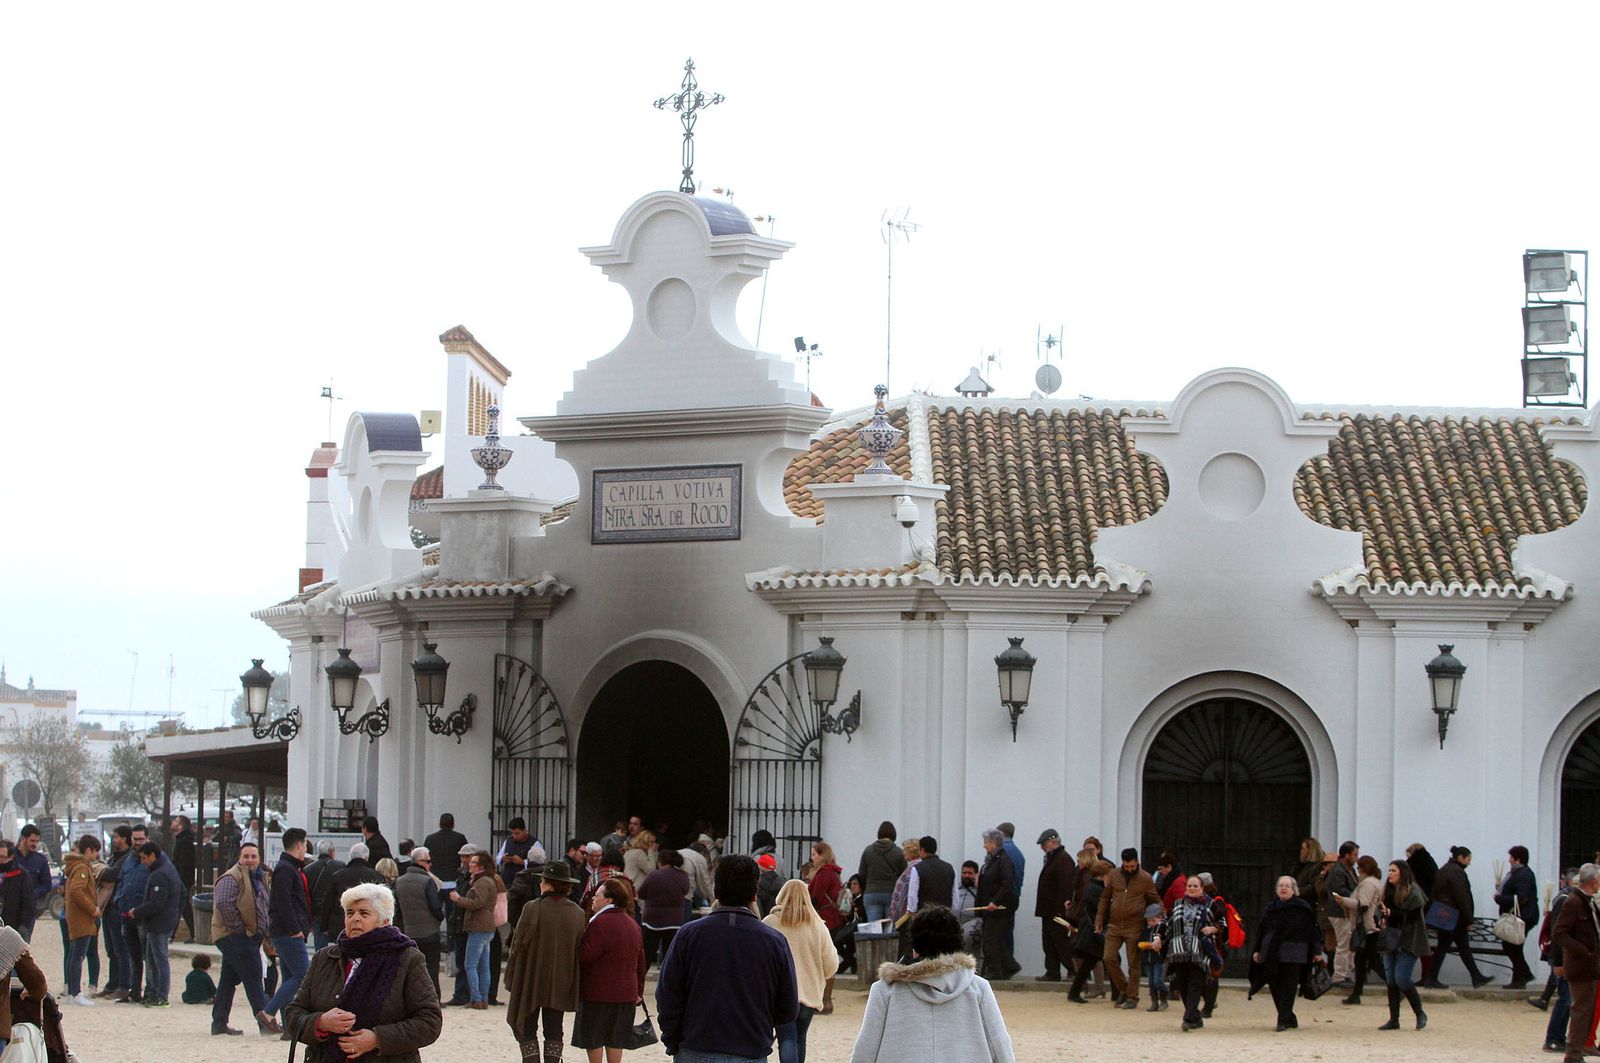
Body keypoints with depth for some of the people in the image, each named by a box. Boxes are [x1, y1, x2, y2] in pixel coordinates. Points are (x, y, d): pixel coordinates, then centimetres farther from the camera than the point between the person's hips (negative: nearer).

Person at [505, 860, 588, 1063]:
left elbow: (519, 945, -11)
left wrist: (510, 982, -2)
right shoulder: (578, 913, -1)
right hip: (562, 984, 4)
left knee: (526, 1030, 5)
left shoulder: (532, 909, -14)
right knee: (553, 1031, 11)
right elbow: (580, 950, 4)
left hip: (531, 981, -4)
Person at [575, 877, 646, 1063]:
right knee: (615, 1038, 11)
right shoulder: (632, 924, 11)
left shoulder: (601, 923, -17)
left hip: (598, 992, -7)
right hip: (626, 992, 7)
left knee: (593, 1038, 2)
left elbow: (585, 955, -22)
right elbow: (640, 961, 16)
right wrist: (639, 990, 22)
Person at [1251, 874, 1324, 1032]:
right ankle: (1290, 1019, 17)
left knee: (1288, 988, -6)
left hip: (1293, 955, -4)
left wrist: (1317, 951, -4)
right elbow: (1261, 930, 15)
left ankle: (1284, 1020, -4)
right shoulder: (1271, 907, 11)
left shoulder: (1302, 908, -2)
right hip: (1272, 955, 4)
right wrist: (1258, 950, 12)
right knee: (1275, 987, 5)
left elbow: (1312, 930, -2)